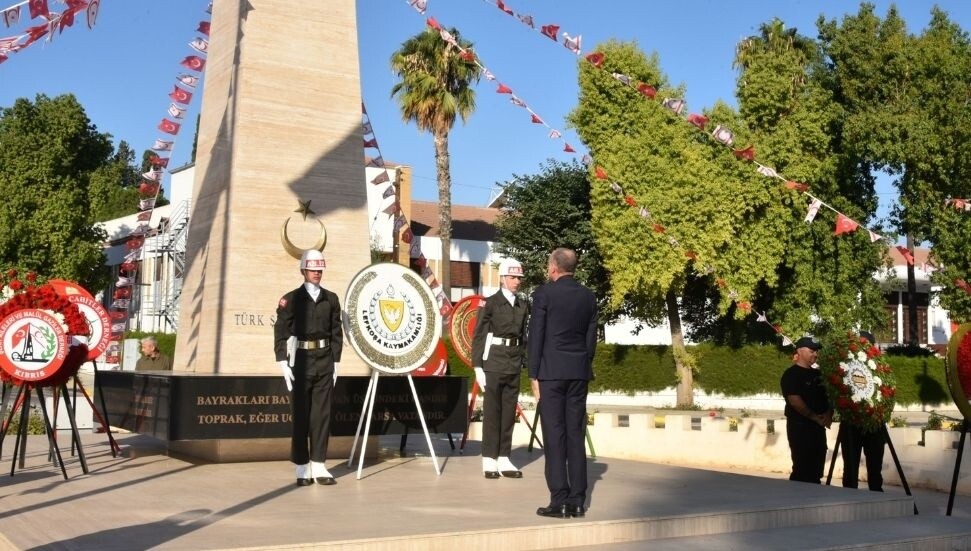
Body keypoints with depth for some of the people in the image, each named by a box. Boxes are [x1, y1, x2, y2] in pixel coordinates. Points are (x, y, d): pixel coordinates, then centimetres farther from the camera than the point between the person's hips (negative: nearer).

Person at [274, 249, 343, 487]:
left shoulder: (331, 299, 9)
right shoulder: (290, 299, 0)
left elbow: (337, 332, 10)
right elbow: (280, 333, -3)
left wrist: (336, 362, 6)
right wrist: (283, 363, -9)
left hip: (324, 362, 3)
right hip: (300, 361, -3)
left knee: (322, 414, 4)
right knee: (300, 415, 2)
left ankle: (319, 466, 11)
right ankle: (302, 469, 9)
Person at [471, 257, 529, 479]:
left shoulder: (522, 306, 10)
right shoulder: (490, 303, -4)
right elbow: (478, 336, -5)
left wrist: (523, 361, 9)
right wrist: (477, 367, -10)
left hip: (514, 366, 5)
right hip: (493, 363, -5)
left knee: (509, 413, 7)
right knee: (491, 412, 0)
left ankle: (504, 459, 13)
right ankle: (489, 460, 5)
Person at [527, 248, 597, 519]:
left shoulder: (544, 294, -6)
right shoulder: (588, 296, 8)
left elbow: (536, 336, -7)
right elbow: (591, 337, 10)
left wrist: (533, 375, -2)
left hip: (551, 372, -5)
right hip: (579, 373, 5)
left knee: (554, 435, -3)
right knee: (576, 434, 7)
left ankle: (559, 501, -3)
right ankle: (577, 501, 8)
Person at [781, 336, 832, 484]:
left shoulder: (818, 374, 15)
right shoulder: (791, 374, -8)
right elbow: (794, 400, -18)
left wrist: (829, 413, -2)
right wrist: (814, 416, -17)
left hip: (818, 426, 8)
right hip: (800, 426, -8)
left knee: (816, 470, 11)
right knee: (802, 469, -7)